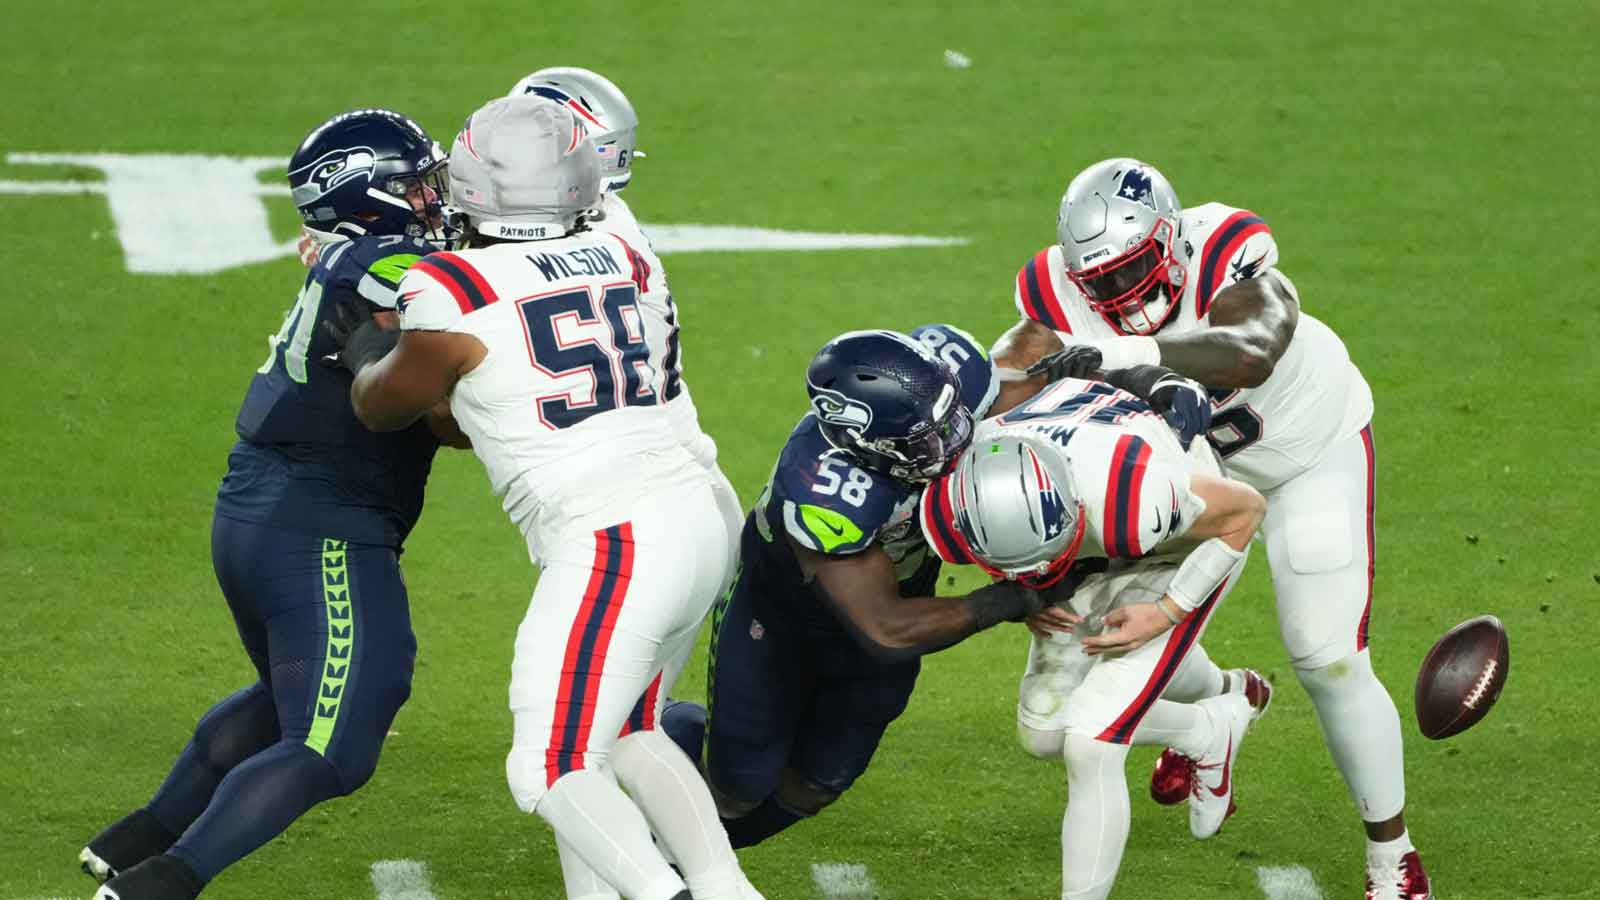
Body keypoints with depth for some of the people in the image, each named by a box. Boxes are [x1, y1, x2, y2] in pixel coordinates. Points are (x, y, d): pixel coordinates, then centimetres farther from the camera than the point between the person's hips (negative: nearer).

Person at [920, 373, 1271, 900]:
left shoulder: (1133, 496, -46)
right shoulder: (955, 513, -33)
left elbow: (1246, 511, -25)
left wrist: (1165, 614, -24)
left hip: (1180, 549, -5)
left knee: (1090, 746, -16)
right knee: (1044, 733, 12)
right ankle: (1214, 730, 36)